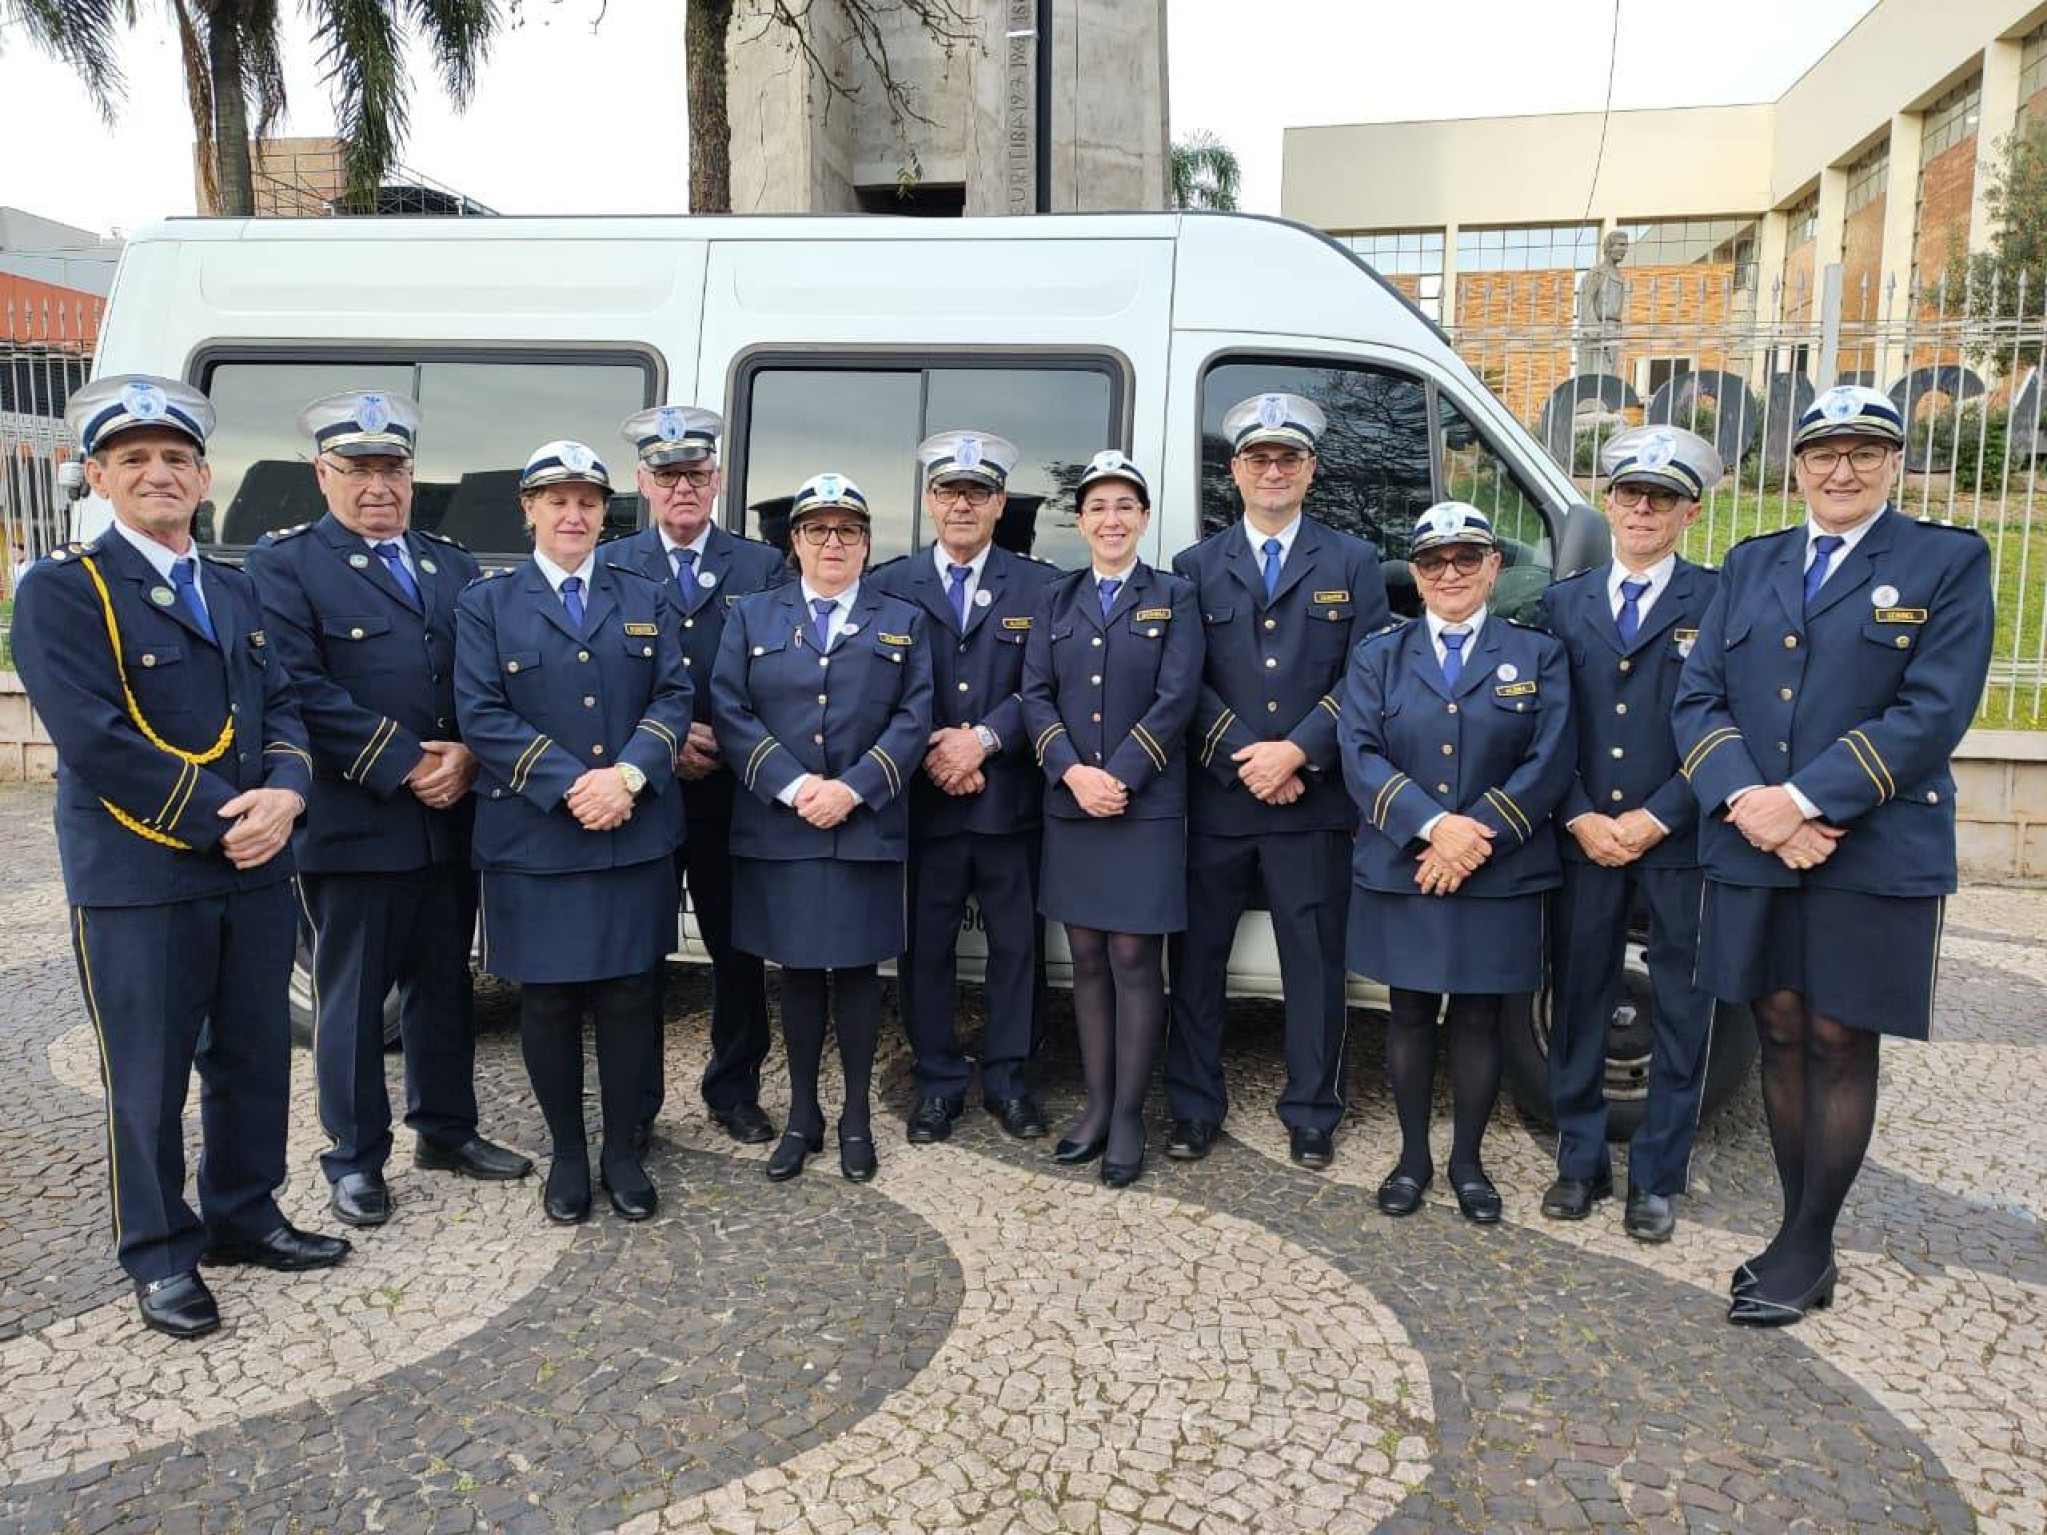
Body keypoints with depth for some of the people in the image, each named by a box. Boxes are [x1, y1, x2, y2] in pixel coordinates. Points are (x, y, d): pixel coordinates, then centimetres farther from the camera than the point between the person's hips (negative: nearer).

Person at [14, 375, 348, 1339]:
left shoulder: (236, 591, 14)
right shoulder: (60, 592, -7)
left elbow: (280, 707, 9)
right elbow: (95, 741, -16)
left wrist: (284, 792, -11)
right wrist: (219, 821, -17)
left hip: (257, 870, 6)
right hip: (137, 881, -6)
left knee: (255, 1061, 15)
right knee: (148, 1079, 6)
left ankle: (245, 1218, 32)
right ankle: (161, 1254, 23)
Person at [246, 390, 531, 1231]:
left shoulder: (453, 564, 14)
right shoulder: (284, 563, -2)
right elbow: (302, 690, -13)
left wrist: (466, 758, -9)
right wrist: (405, 765, -16)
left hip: (452, 820, 5)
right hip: (351, 827, -5)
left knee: (444, 984, 16)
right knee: (352, 996, 7)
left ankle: (446, 1129, 31)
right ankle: (355, 1158, 22)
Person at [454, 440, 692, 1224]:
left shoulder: (647, 598, 12)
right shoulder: (488, 601, 5)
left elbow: (674, 696, 3)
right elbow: (481, 714, -5)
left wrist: (628, 775, -14)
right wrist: (569, 786, -16)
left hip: (636, 833, 2)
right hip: (534, 837, -1)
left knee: (627, 996, 6)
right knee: (547, 1000, 6)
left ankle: (622, 1148, 22)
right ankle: (567, 1151, 23)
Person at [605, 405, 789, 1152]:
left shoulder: (764, 567, 5)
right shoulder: (610, 567, 6)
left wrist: (732, 747, -10)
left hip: (734, 792, 0)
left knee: (738, 951, 9)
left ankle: (734, 1091, 26)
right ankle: (635, 1108, 20)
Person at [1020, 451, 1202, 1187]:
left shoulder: (1173, 596, 4)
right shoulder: (1055, 599, 12)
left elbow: (1176, 698, -6)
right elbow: (1036, 694, 3)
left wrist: (1118, 776, -14)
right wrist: (1073, 773, -12)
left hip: (1146, 804, -3)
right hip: (1069, 803, 3)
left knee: (1134, 959, -2)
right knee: (1087, 958, 9)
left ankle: (1128, 1116, 9)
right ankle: (1096, 1104, 20)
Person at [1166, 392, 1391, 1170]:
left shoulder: (1353, 562, 7)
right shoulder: (1196, 566, 9)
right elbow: (1184, 683, 1)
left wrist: (1295, 753, -14)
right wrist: (1244, 756, -11)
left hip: (1314, 800, -1)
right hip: (1216, 799, 1)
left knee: (1314, 963, 7)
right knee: (1197, 959, 8)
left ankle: (1311, 1116, 22)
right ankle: (1195, 1108, 22)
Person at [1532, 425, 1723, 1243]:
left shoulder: (1718, 602, -1)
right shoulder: (1564, 603, 9)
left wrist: (1657, 819, -13)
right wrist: (1581, 817, -6)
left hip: (1682, 840, -2)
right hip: (1583, 837, 3)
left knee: (1680, 1014, 6)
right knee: (1577, 1002, 9)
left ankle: (1656, 1178, 20)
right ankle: (1581, 1162, 24)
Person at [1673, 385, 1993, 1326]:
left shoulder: (1948, 562, 2)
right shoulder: (1750, 564, 13)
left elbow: (1933, 712, -11)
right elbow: (1697, 697, 5)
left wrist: (1804, 799, -18)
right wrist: (1749, 803, -11)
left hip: (1873, 853, -3)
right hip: (1753, 851, 4)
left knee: (1840, 1042, 3)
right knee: (1781, 1033, 9)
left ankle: (1808, 1248, 16)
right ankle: (1803, 1240, 23)